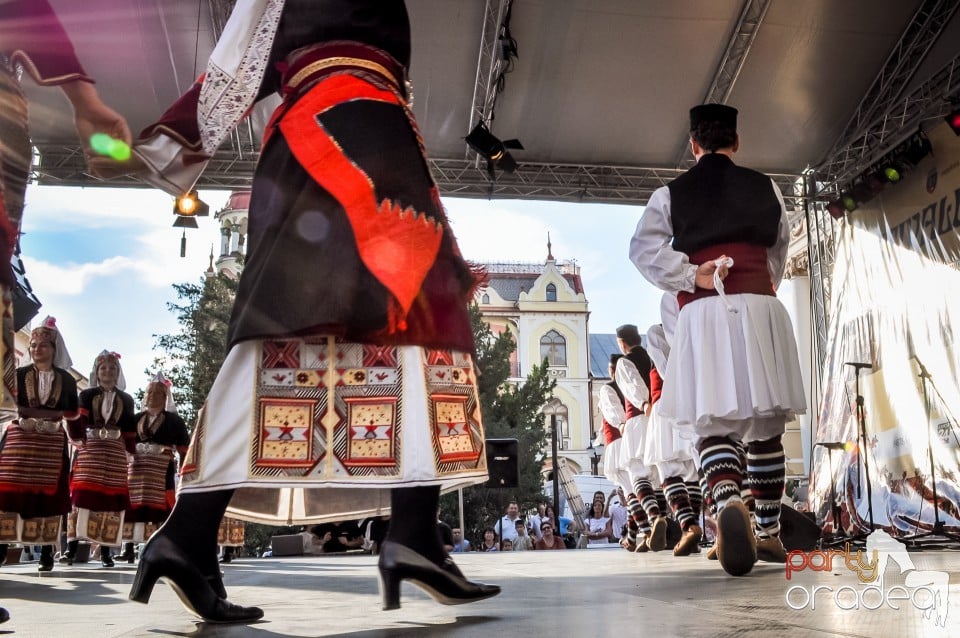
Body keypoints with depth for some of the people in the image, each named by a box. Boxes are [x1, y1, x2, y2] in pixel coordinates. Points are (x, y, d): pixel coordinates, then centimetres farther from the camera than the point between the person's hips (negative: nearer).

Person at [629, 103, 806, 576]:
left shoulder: (671, 194, 10)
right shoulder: (765, 187, 14)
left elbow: (643, 248, -5)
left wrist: (690, 277, -5)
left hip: (703, 311, -1)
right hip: (760, 307, 2)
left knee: (714, 421, -6)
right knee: (766, 424, 9)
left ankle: (728, 504, -35)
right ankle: (770, 532, 16)